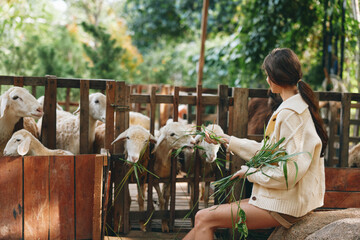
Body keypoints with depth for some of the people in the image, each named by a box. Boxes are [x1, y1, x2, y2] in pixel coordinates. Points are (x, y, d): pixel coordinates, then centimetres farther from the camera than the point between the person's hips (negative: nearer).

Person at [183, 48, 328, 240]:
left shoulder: (290, 114, -20)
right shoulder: (299, 106, 12)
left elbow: (288, 174, -25)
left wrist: (250, 172, -11)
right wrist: (228, 141, 24)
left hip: (284, 207, -10)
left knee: (204, 219, -9)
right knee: (206, 218, 8)